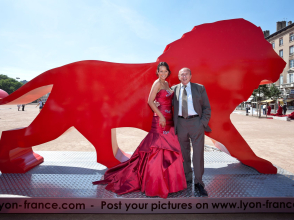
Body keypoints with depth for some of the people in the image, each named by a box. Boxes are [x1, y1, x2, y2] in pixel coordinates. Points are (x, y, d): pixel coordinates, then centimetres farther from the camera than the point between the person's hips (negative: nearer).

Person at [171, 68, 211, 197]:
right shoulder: (174, 89, 10)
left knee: (198, 153, -1)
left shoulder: (199, 88, 6)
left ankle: (198, 183, 12)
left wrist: (203, 123, -6)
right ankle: (187, 178, 28)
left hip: (196, 122, -1)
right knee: (184, 153, 11)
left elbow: (207, 107, 5)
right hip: (180, 123, 2)